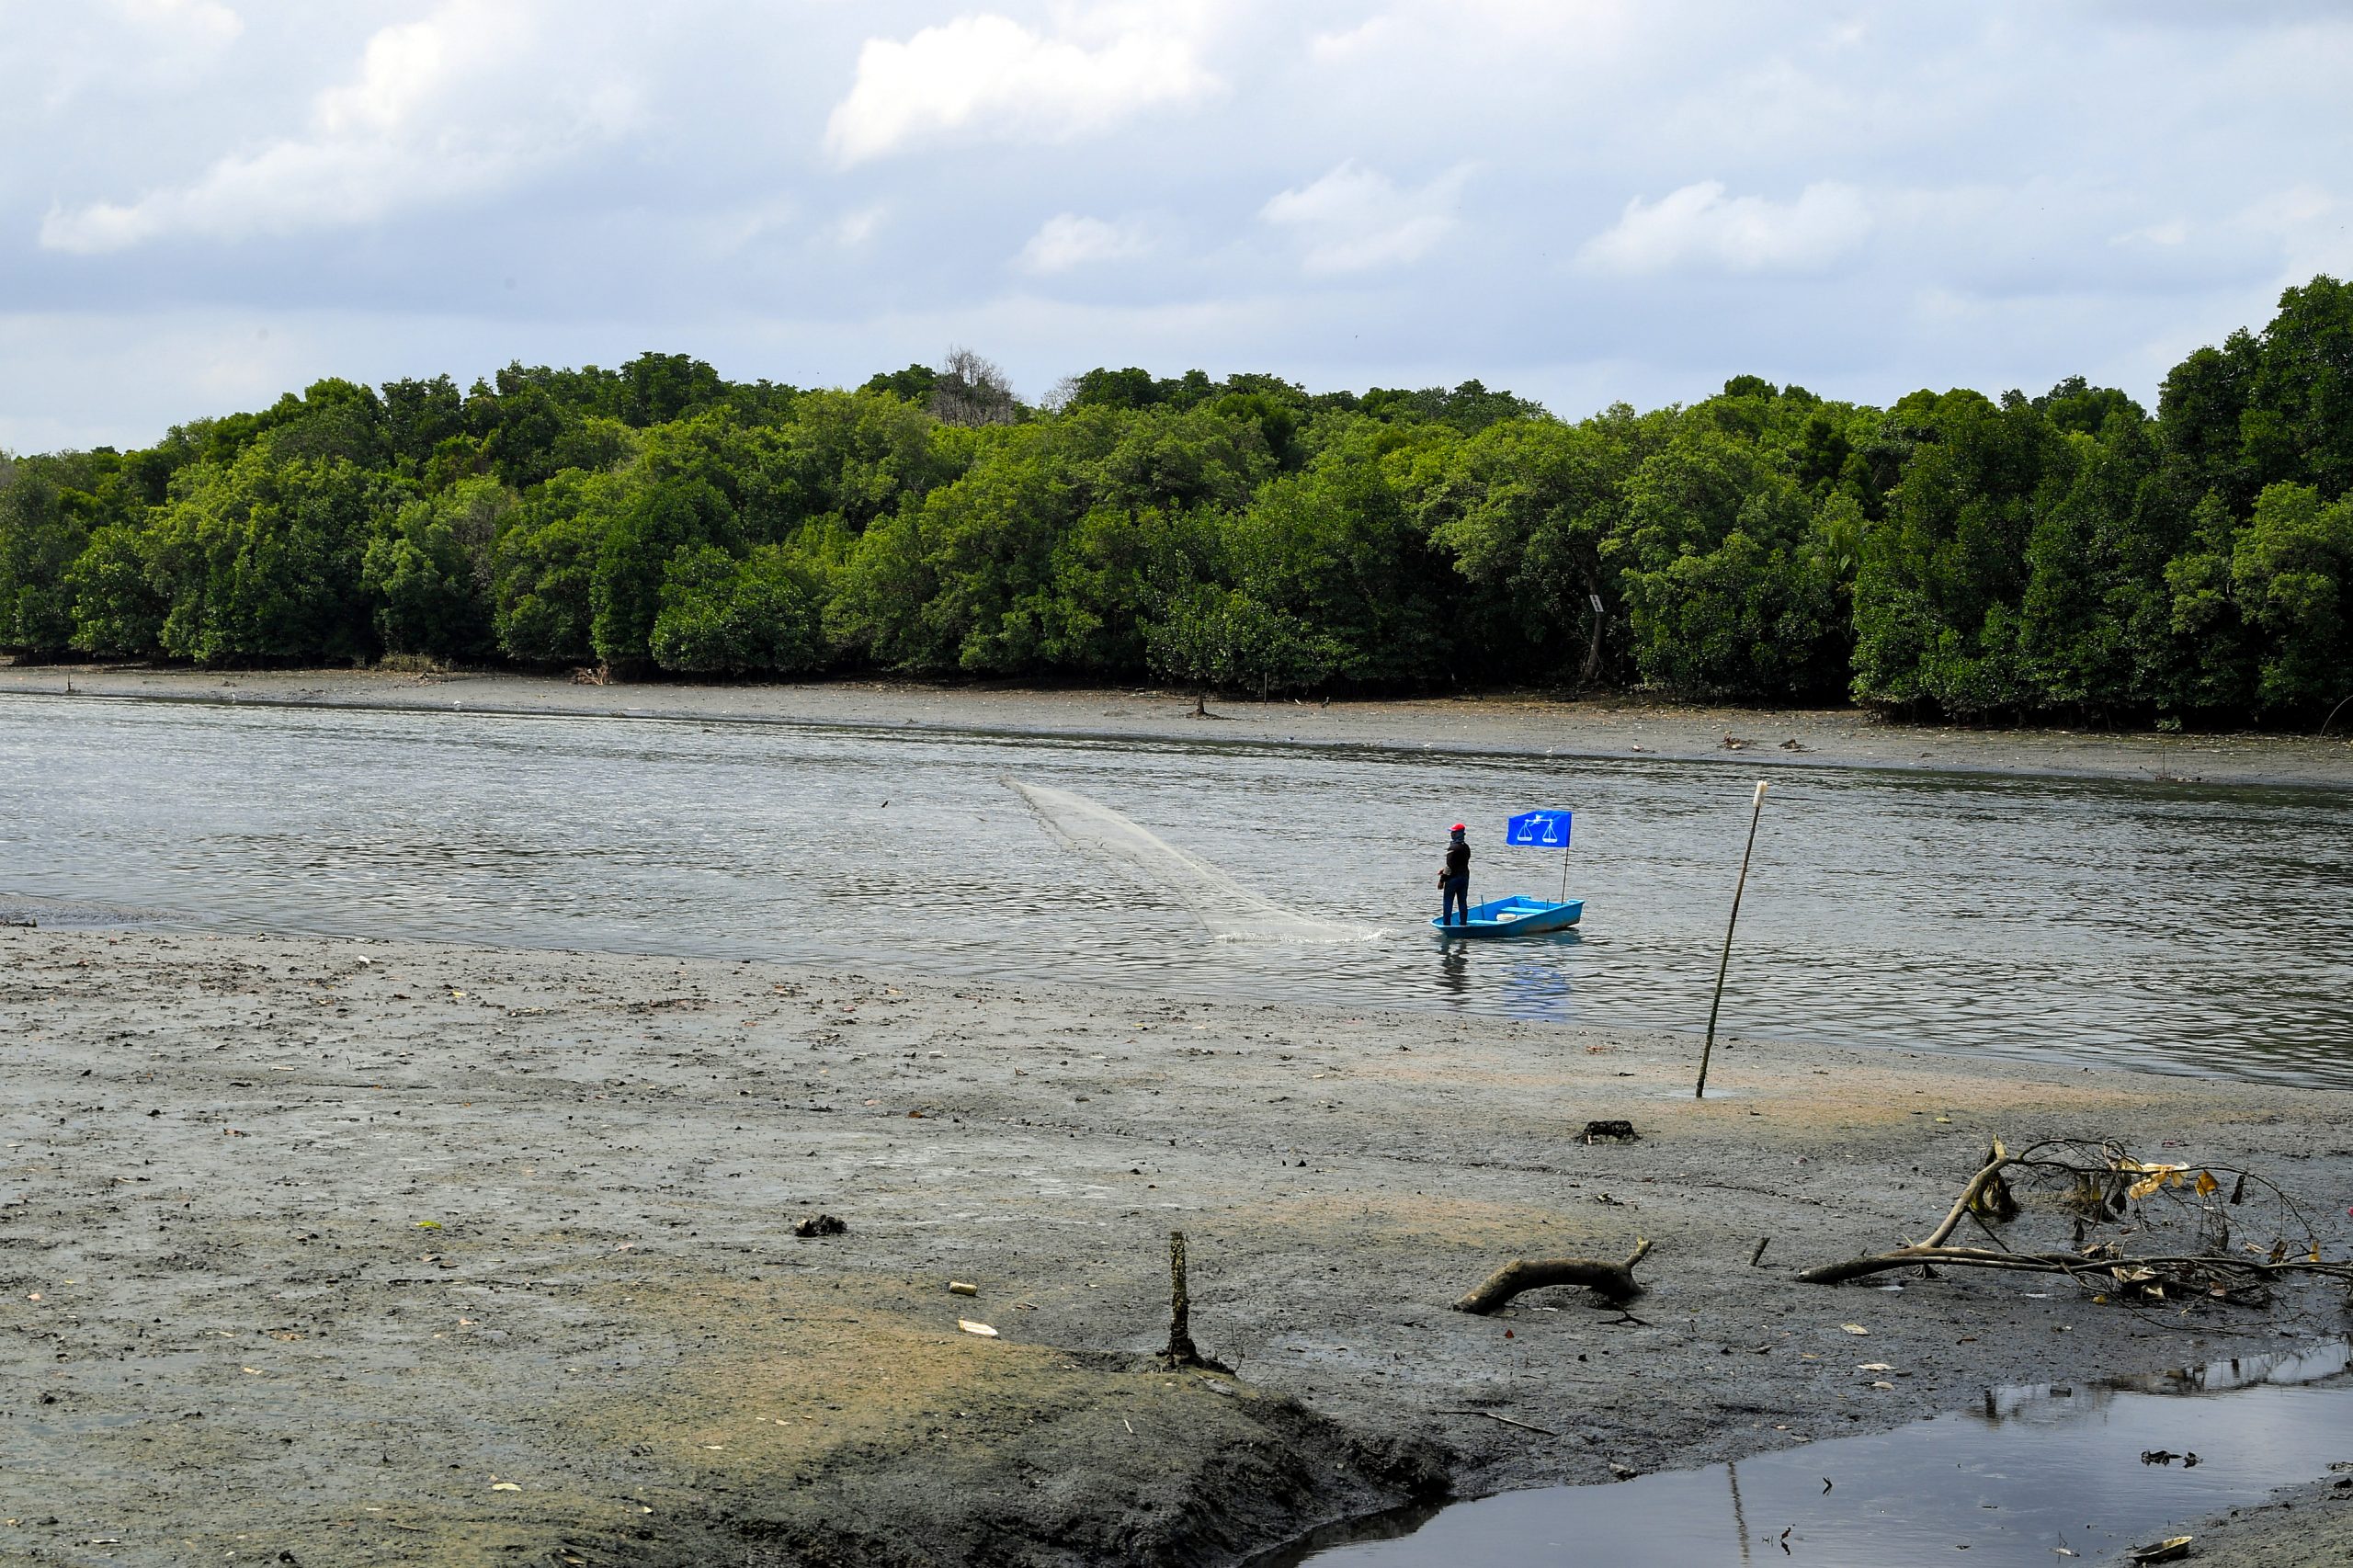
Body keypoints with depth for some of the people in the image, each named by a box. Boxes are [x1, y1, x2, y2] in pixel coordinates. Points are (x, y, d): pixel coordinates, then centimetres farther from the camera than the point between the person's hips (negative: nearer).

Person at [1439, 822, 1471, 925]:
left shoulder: (1453, 847, -17)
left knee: (1448, 903, 0)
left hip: (1453, 878, -7)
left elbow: (1449, 865, -19)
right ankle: (1463, 923, 13)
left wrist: (1442, 880, -13)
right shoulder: (1466, 847, 8)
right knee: (1462, 902, 11)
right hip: (1465, 877, 7)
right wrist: (1445, 871, 17)